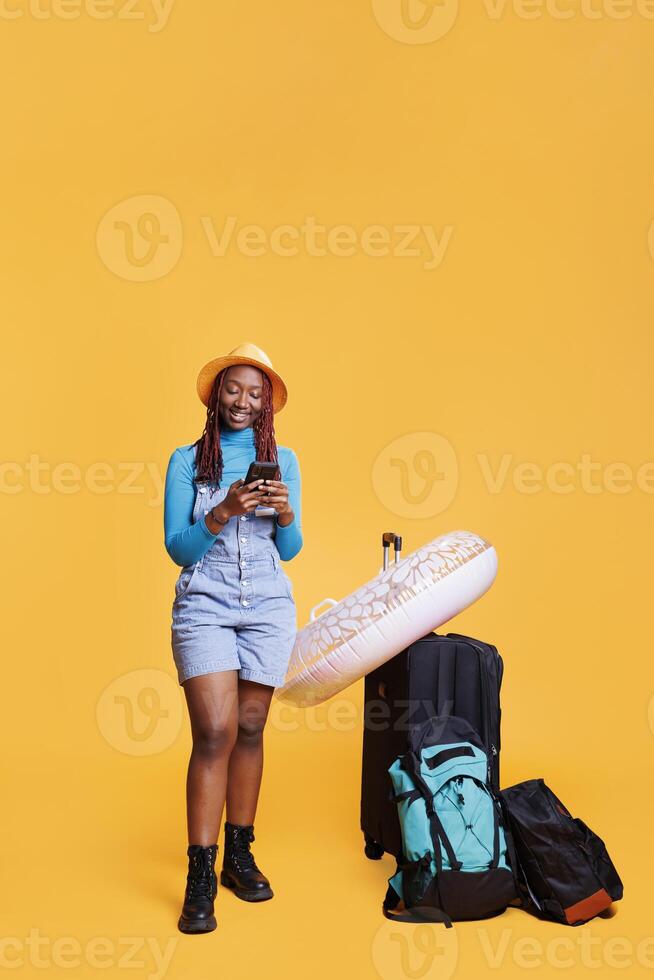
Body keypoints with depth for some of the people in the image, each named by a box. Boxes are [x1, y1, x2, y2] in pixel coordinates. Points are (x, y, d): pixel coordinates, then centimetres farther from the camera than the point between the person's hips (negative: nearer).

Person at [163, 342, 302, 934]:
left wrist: (286, 515, -11)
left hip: (268, 607, 2)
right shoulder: (187, 461, 4)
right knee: (215, 732, -11)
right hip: (205, 605, -2)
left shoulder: (282, 461, 9)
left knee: (249, 729, 5)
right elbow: (177, 548, -2)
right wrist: (222, 514, -18)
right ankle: (201, 876, -6)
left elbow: (289, 550, 9)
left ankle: (240, 855, 18)